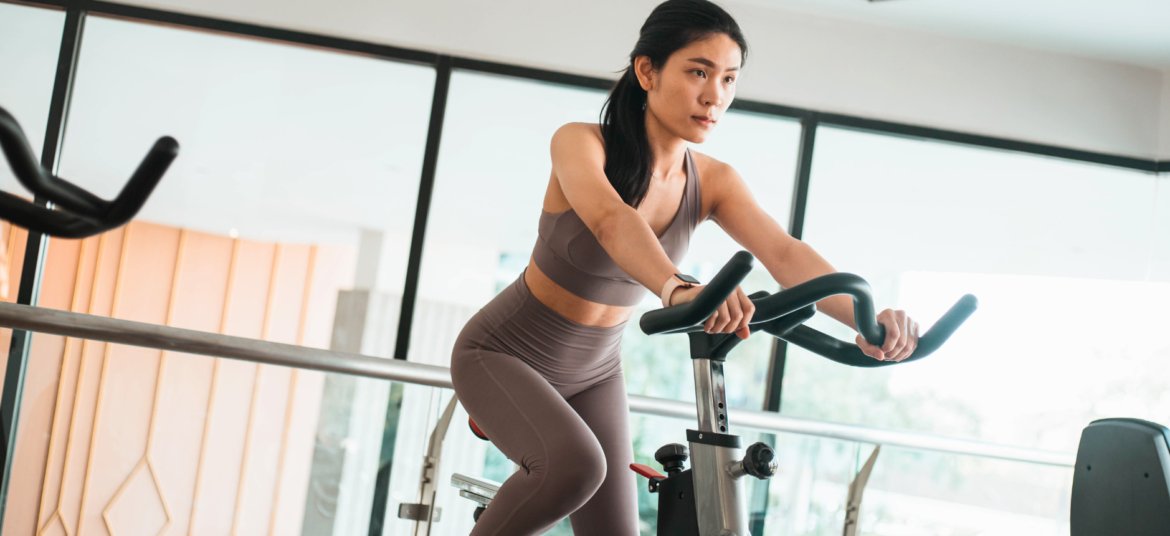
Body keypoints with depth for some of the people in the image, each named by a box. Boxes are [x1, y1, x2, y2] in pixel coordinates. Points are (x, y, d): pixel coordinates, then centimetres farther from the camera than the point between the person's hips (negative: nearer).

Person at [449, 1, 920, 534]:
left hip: (592, 373, 6)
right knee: (573, 463, -33)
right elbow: (608, 218, -45)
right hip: (501, 355, -5)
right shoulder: (581, 142, -24)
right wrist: (678, 288, -65)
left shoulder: (713, 182, -9)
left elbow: (785, 253, -25)